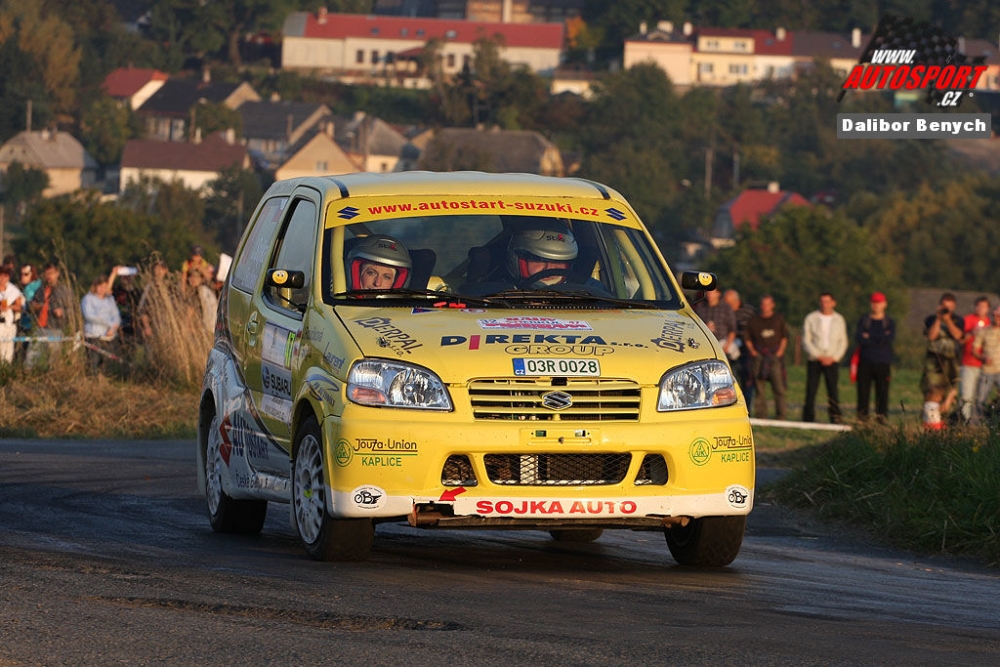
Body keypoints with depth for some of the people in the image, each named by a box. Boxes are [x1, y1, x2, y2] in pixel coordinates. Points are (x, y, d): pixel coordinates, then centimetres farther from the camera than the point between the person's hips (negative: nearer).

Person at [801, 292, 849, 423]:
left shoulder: (839, 320, 10)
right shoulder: (811, 318, 3)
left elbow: (843, 342, 10)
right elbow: (806, 341, 0)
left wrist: (834, 358, -5)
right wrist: (819, 356, -9)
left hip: (832, 361, 1)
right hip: (814, 360, -1)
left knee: (833, 391, -5)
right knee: (811, 390, -5)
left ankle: (835, 420, -2)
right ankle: (808, 420, -1)